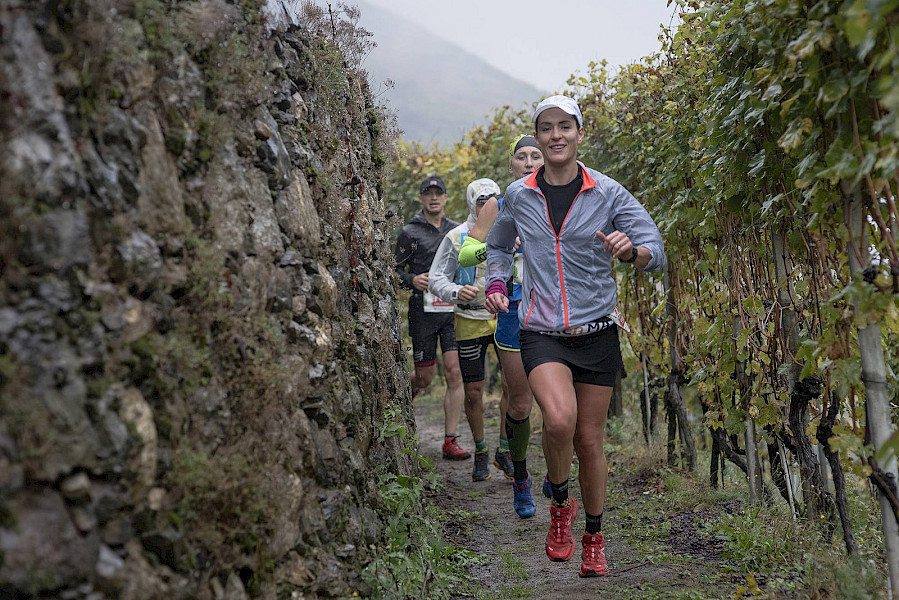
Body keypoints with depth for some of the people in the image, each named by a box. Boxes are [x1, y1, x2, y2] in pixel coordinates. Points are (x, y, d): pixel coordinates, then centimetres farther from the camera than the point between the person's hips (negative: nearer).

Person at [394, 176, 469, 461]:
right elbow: (396, 269, 6)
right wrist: (412, 280, -14)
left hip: (453, 309, 2)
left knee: (455, 373, -8)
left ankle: (450, 441, -3)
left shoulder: (457, 230, 13)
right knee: (424, 378, 3)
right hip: (423, 310, -2)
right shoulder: (410, 233, 3)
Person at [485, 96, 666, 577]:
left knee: (590, 441, 6)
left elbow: (656, 251, -5)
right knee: (559, 419, -26)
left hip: (596, 331, 0)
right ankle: (559, 504, 3)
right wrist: (496, 284, 7)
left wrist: (630, 250, -27)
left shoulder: (608, 193, -2)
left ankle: (594, 538, 27)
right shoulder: (518, 195, 4)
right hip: (541, 333, 0)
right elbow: (499, 246, 23)